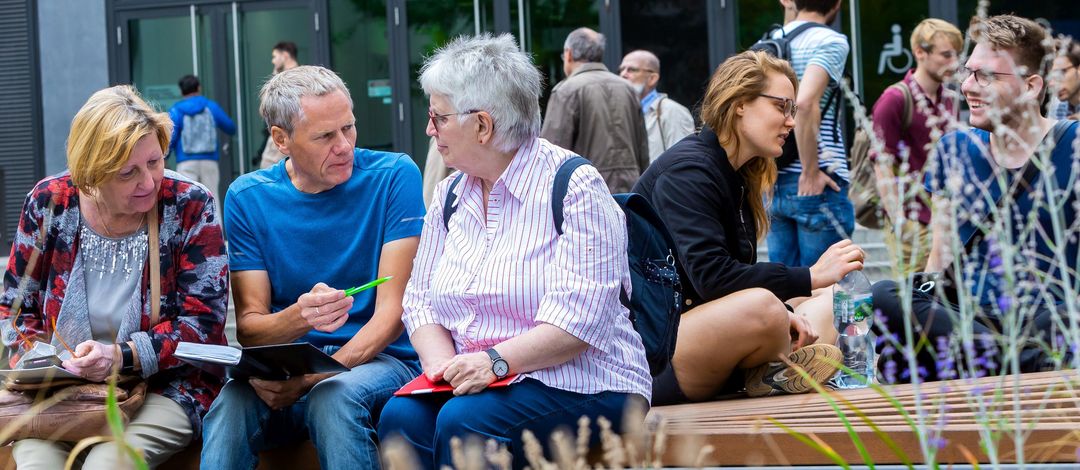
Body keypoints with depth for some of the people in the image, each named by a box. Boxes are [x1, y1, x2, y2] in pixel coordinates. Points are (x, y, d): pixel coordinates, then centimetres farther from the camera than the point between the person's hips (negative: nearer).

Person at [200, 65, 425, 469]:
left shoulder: (394, 176, -4)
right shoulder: (248, 198, 3)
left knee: (333, 397, -36)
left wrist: (312, 379, -21)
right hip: (285, 365, 2)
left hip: (377, 357, -2)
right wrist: (300, 317, -25)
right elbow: (248, 327, -1)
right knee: (232, 402, -31)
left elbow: (392, 312, -8)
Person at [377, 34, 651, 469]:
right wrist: (443, 366, -9)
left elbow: (580, 320, -18)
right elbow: (420, 301, 12)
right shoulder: (449, 196, 13)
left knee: (464, 419, -33)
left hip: (579, 383, -5)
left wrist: (496, 360, -28)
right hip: (471, 379, 5)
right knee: (401, 416, -26)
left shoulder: (574, 186, -9)